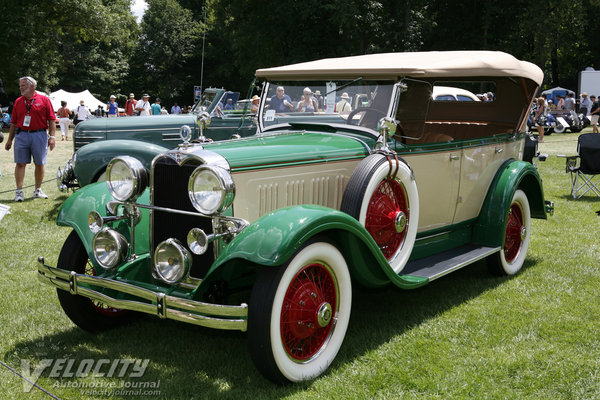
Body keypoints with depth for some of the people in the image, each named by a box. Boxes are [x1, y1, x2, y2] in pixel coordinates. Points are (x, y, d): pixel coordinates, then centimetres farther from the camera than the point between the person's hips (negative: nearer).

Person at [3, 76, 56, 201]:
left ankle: (38, 190, 17)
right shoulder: (18, 102, 12)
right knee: (20, 163, -2)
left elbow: (52, 120, 0)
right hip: (21, 135, 2)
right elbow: (14, 122, 15)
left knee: (39, 164, 5)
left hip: (39, 135, -2)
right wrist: (10, 139, 12)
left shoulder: (44, 100, 3)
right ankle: (19, 191, 2)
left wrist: (52, 136, -8)